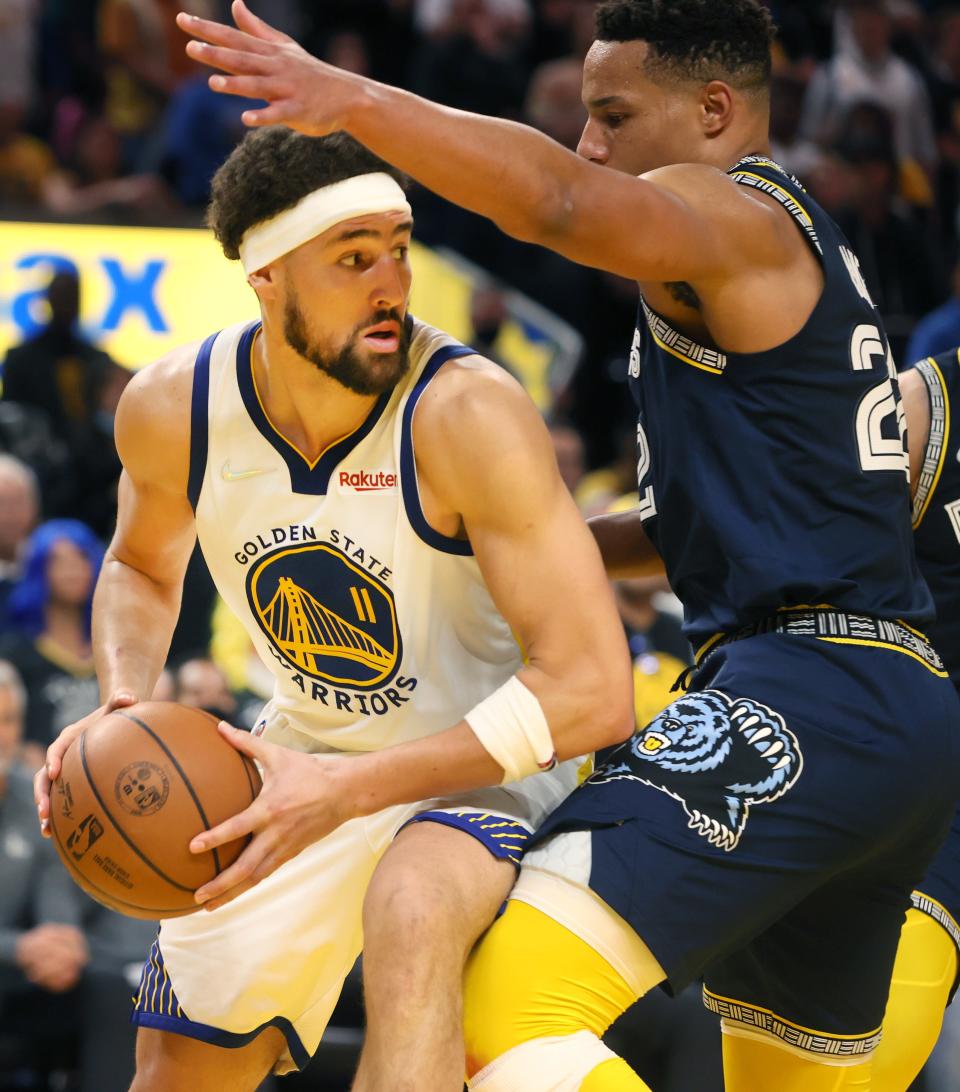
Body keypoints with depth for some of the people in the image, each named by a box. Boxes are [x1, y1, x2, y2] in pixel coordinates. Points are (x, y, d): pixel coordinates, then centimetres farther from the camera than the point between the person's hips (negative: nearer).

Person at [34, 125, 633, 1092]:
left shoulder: (467, 415, -31)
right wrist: (122, 708, -11)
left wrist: (346, 792, -36)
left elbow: (590, 690, -34)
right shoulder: (171, 410, -14)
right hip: (310, 753, 5)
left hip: (484, 759, -5)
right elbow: (141, 566, 11)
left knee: (410, 914, -39)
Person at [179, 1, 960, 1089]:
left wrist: (355, 100, -38)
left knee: (511, 1000, -24)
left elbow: (559, 205, -26)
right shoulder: (795, 250, 26)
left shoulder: (736, 216, -4)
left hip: (805, 701, -11)